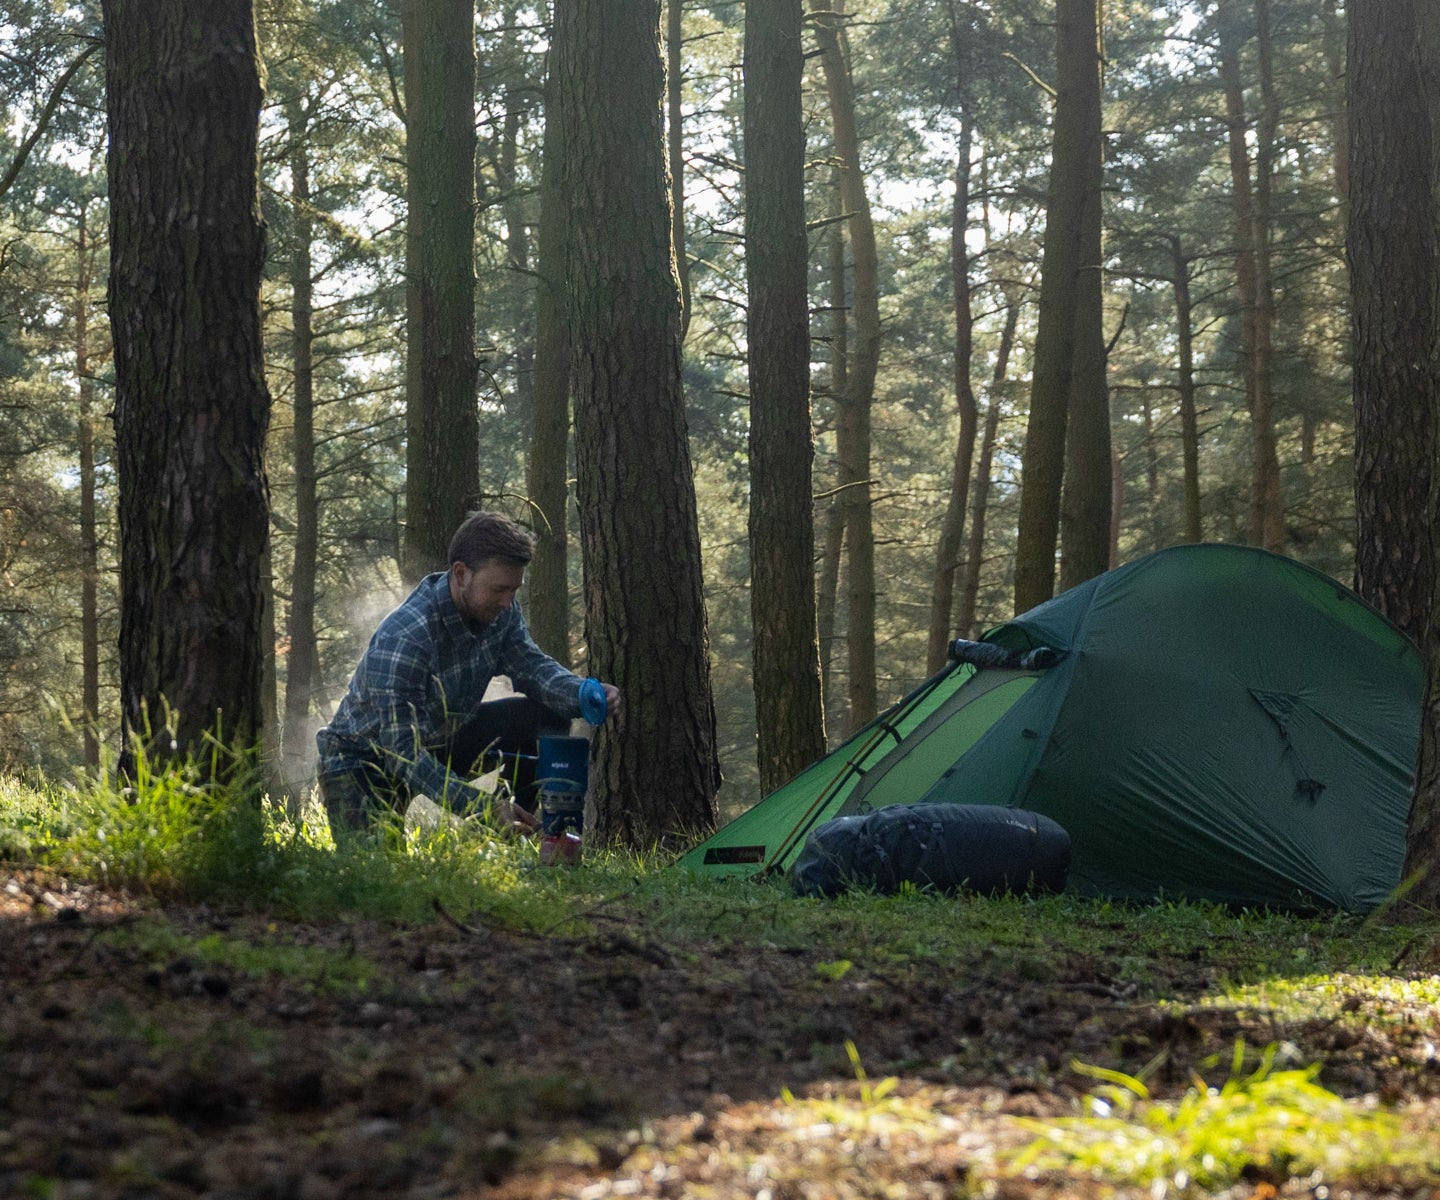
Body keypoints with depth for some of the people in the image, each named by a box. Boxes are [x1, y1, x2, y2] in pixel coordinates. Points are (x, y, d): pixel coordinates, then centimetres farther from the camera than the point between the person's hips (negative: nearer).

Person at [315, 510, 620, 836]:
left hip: (441, 742, 7)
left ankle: (510, 832, -3)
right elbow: (403, 752, -38)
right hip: (363, 758, -7)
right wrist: (482, 806, -49)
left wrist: (585, 694, -29)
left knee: (549, 715, -9)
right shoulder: (403, 638, -36)